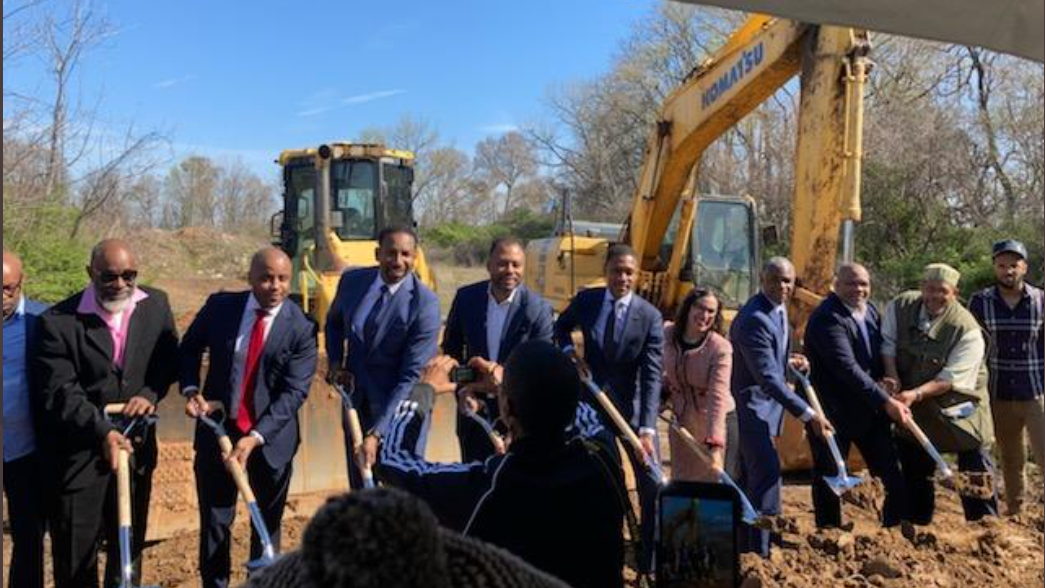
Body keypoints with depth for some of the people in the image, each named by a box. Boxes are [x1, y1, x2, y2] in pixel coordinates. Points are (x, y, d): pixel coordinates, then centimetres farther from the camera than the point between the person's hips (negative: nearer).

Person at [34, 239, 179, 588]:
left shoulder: (156, 304, -3)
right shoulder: (58, 321, -15)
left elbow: (169, 360, 5)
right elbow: (60, 392, -17)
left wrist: (150, 393, -15)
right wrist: (103, 432, -29)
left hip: (136, 444, 4)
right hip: (80, 453, -3)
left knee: (130, 541, 20)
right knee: (75, 551, 10)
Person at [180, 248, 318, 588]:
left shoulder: (301, 328, -13)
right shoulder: (220, 306, -5)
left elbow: (294, 391, -16)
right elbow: (189, 348, 11)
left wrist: (256, 437, -24)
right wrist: (191, 389, -6)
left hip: (271, 438, -1)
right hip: (216, 429, 2)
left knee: (268, 522, 15)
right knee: (214, 522, 10)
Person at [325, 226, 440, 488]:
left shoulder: (425, 304, -21)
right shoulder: (352, 280, -6)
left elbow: (411, 375, -23)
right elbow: (334, 322, 15)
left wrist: (377, 433, -28)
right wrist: (335, 363, -2)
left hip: (399, 407, -4)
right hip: (355, 399, 4)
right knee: (359, 486, 16)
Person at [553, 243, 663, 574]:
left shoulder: (650, 317, -14)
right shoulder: (585, 301, -6)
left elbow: (652, 376, -20)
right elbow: (561, 327, 16)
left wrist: (647, 429, -30)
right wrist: (569, 352, -6)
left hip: (633, 407, -1)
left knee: (652, 487, 3)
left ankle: (651, 563, 20)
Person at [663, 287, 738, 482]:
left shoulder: (720, 348, -23)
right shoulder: (668, 334, -9)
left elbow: (718, 396, -30)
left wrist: (714, 443, -37)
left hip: (717, 422, -4)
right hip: (681, 421, 5)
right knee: (681, 481, 14)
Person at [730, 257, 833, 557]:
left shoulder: (778, 310, 7)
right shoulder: (754, 319, -25)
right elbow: (768, 377, -28)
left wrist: (789, 361, 3)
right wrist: (808, 414, -27)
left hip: (762, 405, 10)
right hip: (752, 405, -10)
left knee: (750, 477, 16)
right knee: (767, 475, -12)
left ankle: (745, 546, 27)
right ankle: (760, 552, -4)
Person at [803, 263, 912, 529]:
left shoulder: (870, 310, 6)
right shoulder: (826, 319, -22)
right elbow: (848, 368, -28)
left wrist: (888, 376, -3)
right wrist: (886, 401, -30)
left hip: (870, 409, 7)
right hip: (833, 411, -7)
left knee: (891, 472, 11)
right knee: (829, 479, 6)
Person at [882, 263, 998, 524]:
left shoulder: (967, 329, -21)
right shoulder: (901, 306, -9)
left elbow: (950, 378, -23)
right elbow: (888, 343, -3)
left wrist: (916, 393, -33)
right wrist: (893, 378, -17)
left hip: (958, 407, -4)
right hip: (916, 412, 4)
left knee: (976, 475, 2)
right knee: (914, 472, 16)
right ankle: (917, 528, 32)